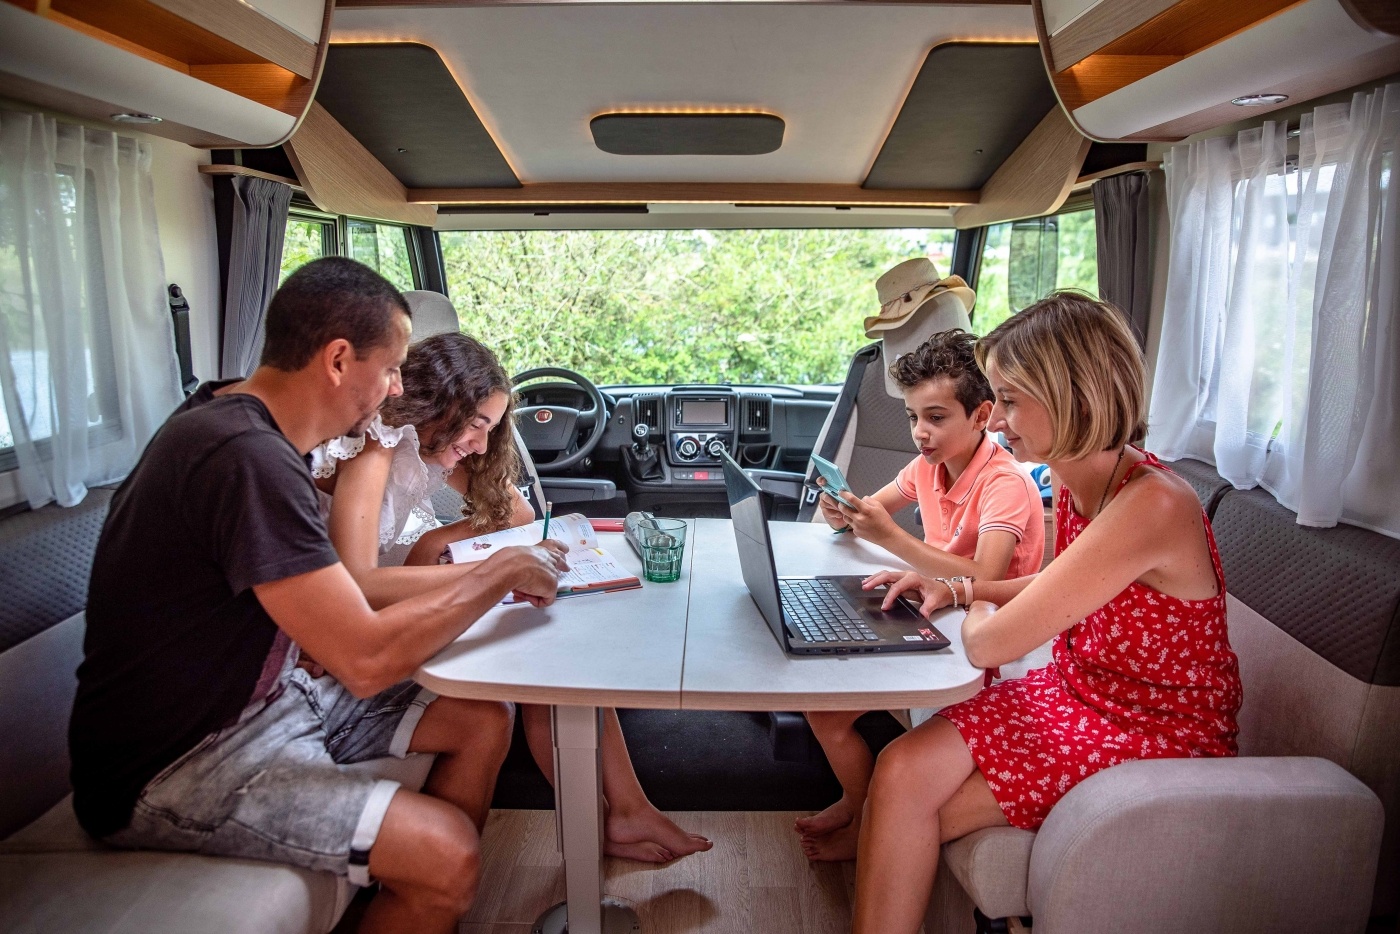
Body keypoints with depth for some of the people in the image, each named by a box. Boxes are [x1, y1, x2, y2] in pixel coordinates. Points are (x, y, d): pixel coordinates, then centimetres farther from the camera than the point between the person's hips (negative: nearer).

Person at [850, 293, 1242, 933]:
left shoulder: (1151, 506, -29)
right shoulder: (1074, 483, -1)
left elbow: (989, 645, -27)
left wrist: (975, 612, -4)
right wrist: (958, 587, 4)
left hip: (1156, 738, -7)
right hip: (1073, 692, 7)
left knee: (905, 804, -11)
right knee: (901, 771, -12)